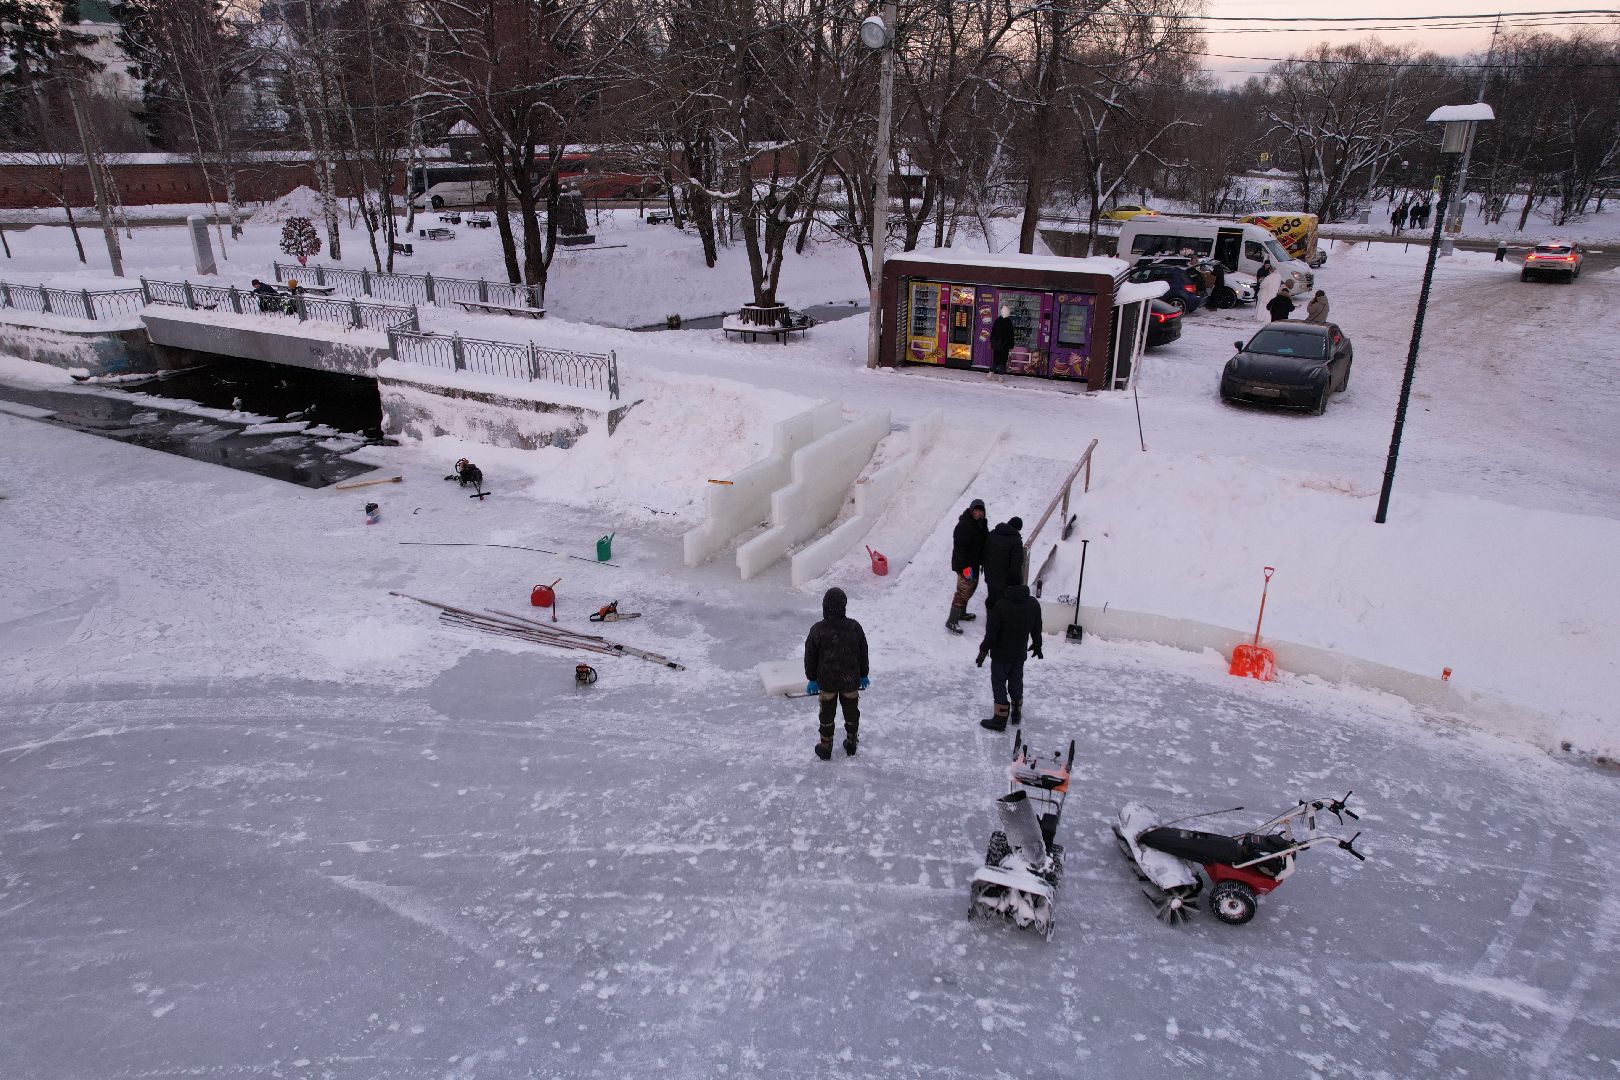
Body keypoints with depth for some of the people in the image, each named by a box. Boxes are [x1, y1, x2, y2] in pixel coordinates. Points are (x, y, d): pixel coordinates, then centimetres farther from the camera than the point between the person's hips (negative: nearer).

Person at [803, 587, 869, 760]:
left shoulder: (817, 630, -17)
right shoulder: (854, 627, -14)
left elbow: (810, 656, -6)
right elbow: (863, 653, -1)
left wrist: (812, 679, 8)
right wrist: (864, 675, 14)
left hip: (826, 681, -1)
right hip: (851, 680, 1)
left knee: (827, 713, 16)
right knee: (851, 711, 20)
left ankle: (825, 746, 26)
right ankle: (851, 743, 35)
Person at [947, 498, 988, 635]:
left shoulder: (981, 524, 6)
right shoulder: (963, 526, -24)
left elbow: (984, 544, 19)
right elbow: (959, 548, -25)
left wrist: (982, 562, 21)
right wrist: (965, 567, -26)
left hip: (974, 563, 10)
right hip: (964, 566, -10)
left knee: (972, 587, 22)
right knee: (963, 592, -8)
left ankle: (961, 613, 39)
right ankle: (951, 622, -2)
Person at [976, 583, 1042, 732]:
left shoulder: (1000, 607, -27)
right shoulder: (1034, 604, -10)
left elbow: (991, 634, -19)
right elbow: (1037, 629, 4)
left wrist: (983, 651, -5)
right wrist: (1037, 646, 21)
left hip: (1001, 655, -5)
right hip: (1020, 654, 5)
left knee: (999, 684, 9)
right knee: (1016, 682, 21)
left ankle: (1000, 720, 14)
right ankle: (1016, 714, 37)